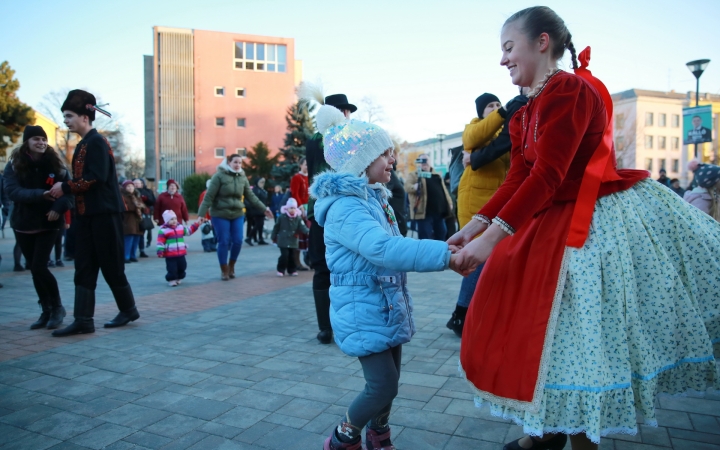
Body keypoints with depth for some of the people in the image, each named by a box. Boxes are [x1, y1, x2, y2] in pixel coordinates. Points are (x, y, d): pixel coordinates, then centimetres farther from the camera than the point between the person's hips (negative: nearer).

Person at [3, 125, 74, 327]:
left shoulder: (54, 163, -1)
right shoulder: (14, 165, -1)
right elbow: (12, 191, -15)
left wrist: (59, 207, -24)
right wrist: (40, 194, -31)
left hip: (48, 223, -2)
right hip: (23, 224, 2)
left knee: (39, 267, -11)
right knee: (34, 269, 8)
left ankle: (57, 307, 8)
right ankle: (46, 310, 21)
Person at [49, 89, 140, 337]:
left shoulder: (97, 142, -11)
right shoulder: (82, 146, 17)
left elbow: (96, 178, -20)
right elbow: (81, 180, 19)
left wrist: (65, 187, -12)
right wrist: (63, 189, 4)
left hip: (105, 213, -9)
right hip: (86, 214, 9)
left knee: (111, 266, 0)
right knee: (84, 268, 5)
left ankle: (129, 310, 16)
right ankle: (83, 320, 7)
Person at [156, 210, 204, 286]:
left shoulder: (180, 227, 8)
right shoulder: (163, 230, -9)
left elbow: (189, 230, 19)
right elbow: (160, 242, -11)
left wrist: (197, 223, 14)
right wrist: (160, 251, -16)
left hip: (181, 253, 6)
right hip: (170, 255, -6)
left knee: (182, 267, 15)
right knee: (172, 269, -3)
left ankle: (179, 278, 32)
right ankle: (171, 280, 15)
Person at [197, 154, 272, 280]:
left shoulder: (243, 178, 4)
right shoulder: (219, 176, -10)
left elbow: (251, 196, 13)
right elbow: (209, 196, -12)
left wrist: (264, 208, 13)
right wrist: (201, 214, -17)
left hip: (237, 214, 4)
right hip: (220, 214, -4)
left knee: (238, 241, 1)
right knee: (223, 242, -1)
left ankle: (231, 266, 25)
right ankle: (224, 270, 16)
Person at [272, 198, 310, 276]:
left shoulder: (298, 218, -2)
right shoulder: (282, 217, -7)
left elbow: (302, 227, -12)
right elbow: (276, 227, 1)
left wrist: (308, 231, -32)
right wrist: (274, 237, 5)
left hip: (293, 241, 3)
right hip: (283, 240, -3)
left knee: (291, 255, 9)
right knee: (284, 255, -10)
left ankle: (292, 270, 21)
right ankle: (280, 270, 4)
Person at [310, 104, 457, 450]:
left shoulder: (375, 198, 9)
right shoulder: (346, 208, -24)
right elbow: (384, 249, -39)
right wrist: (446, 253, -41)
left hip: (388, 308, 9)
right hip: (364, 312, -9)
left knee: (388, 384, 17)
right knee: (383, 386, -4)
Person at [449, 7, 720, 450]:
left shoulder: (569, 90, -18)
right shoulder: (526, 113, 11)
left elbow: (546, 177, -26)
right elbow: (517, 180, 6)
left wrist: (491, 238, -31)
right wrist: (472, 228, -3)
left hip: (595, 224, -9)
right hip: (551, 224, 9)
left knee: (575, 333, -1)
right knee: (545, 328, 13)